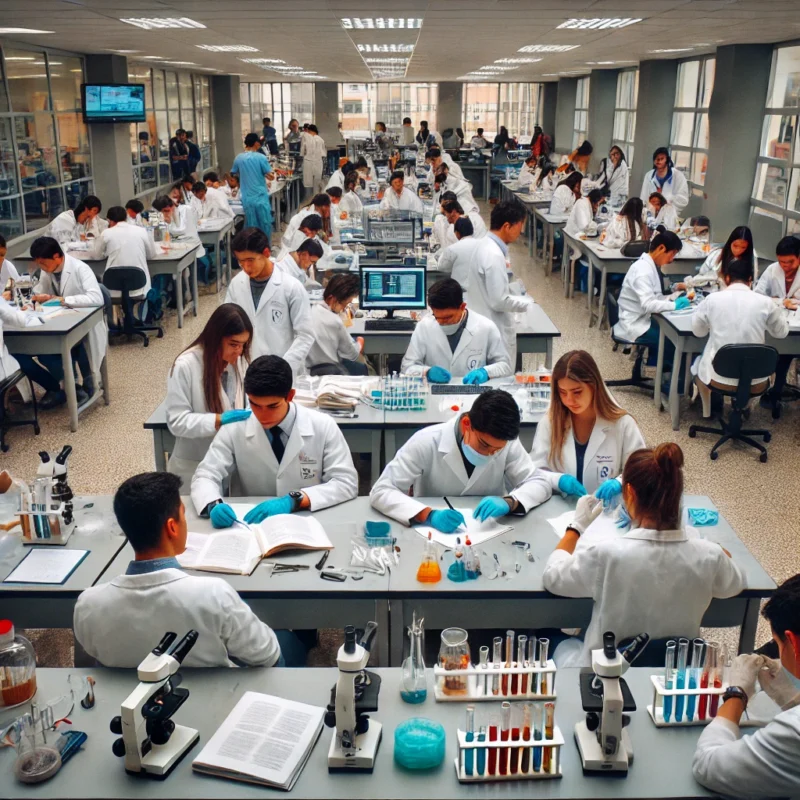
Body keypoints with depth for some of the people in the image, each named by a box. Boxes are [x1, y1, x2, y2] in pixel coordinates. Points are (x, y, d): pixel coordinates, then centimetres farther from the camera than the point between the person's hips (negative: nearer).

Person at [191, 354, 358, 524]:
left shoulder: (323, 427, -8)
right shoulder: (234, 428, -5)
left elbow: (347, 482, -10)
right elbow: (205, 476, -3)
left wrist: (293, 500, -23)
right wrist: (213, 505, -25)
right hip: (250, 524, 1)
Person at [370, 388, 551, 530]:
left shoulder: (506, 442, -10)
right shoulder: (427, 441, -18)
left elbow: (540, 483, -5)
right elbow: (380, 492, -19)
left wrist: (509, 502, -26)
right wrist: (428, 514, -35)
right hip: (432, 533, -2)